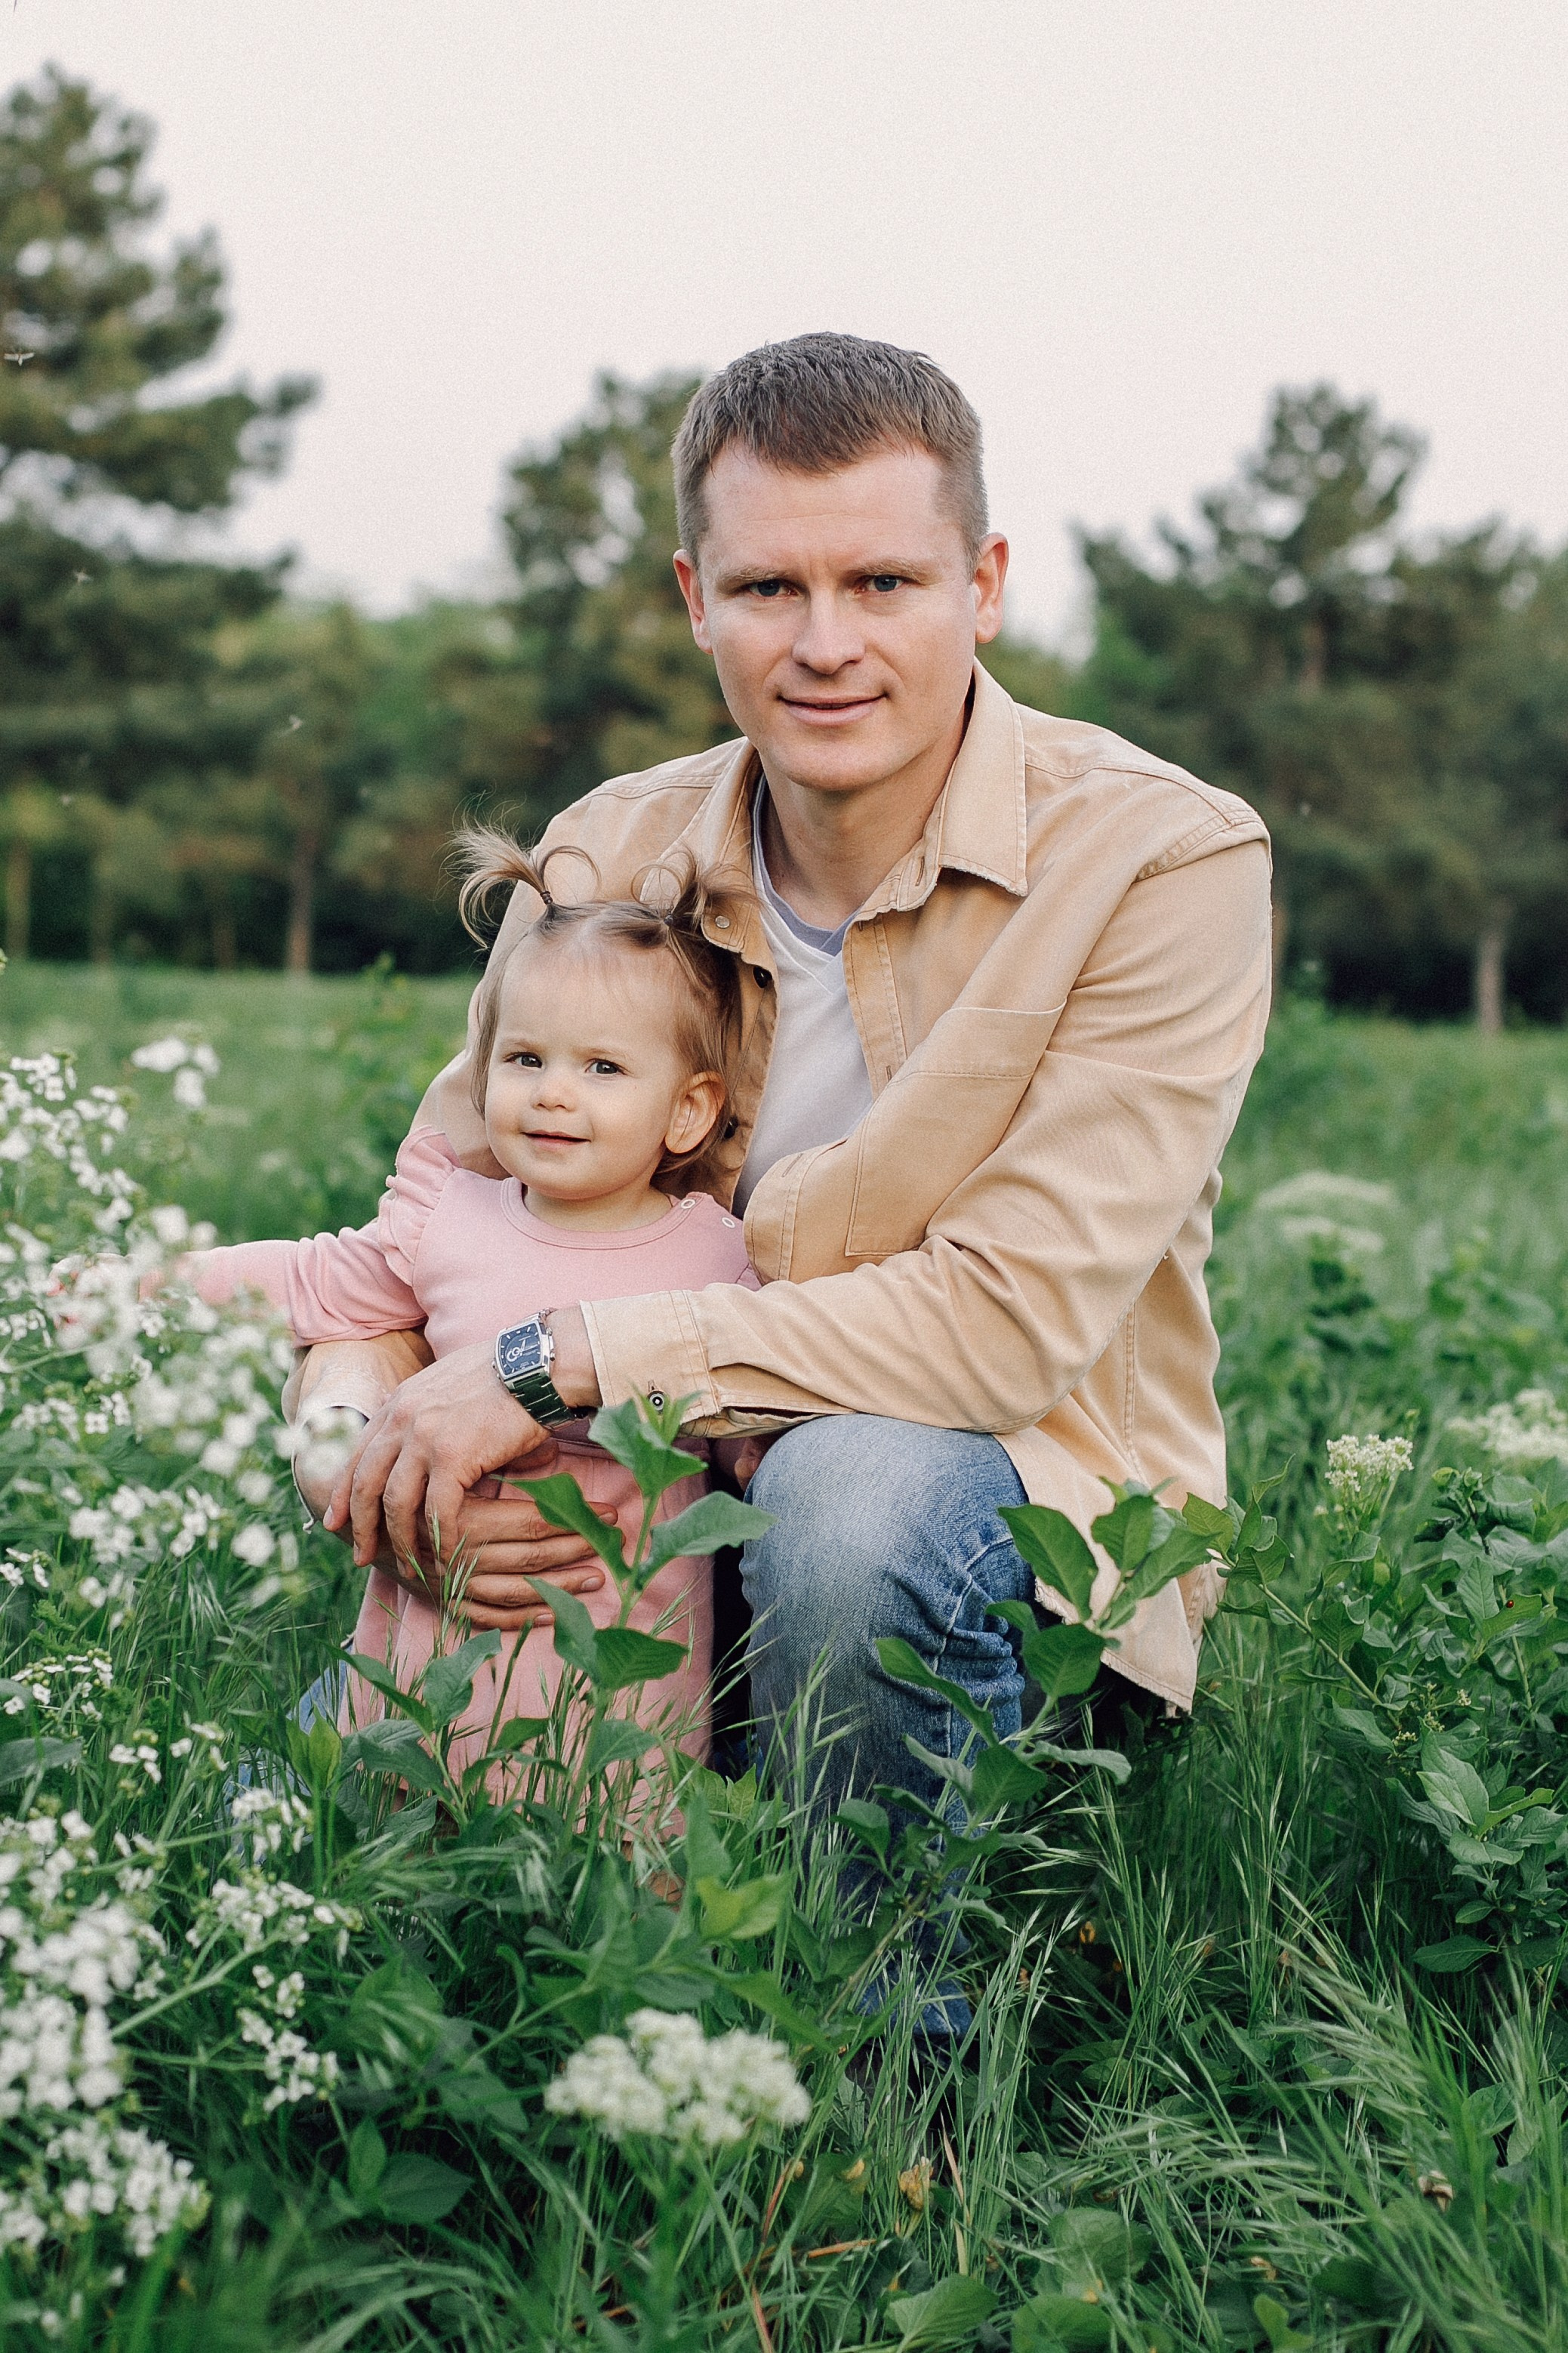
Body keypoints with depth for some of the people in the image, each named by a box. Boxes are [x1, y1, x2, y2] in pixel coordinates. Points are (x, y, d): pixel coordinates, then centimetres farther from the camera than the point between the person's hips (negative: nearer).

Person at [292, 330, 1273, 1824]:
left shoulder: (1161, 860, -14)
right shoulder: (608, 855, 1)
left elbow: (1012, 1314, -22)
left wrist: (563, 1359, -24)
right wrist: (363, 1416, -16)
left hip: (1036, 1511, -4)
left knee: (851, 1490, -37)